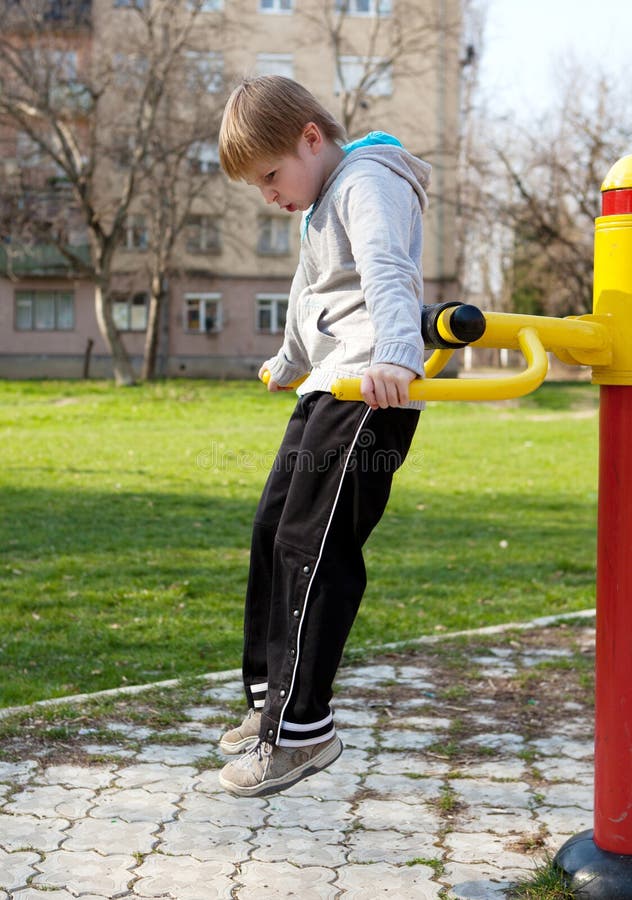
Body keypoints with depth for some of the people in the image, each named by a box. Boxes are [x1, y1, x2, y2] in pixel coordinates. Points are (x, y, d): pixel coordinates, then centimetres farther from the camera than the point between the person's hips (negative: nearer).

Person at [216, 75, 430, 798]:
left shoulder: (367, 182, -9)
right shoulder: (321, 203, 23)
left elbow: (387, 275, -29)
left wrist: (394, 357, -45)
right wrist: (286, 366, 50)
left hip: (372, 394, -11)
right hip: (327, 389, 11)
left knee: (312, 547, -13)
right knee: (272, 530, 12)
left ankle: (302, 728, -5)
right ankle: (270, 697, 24)